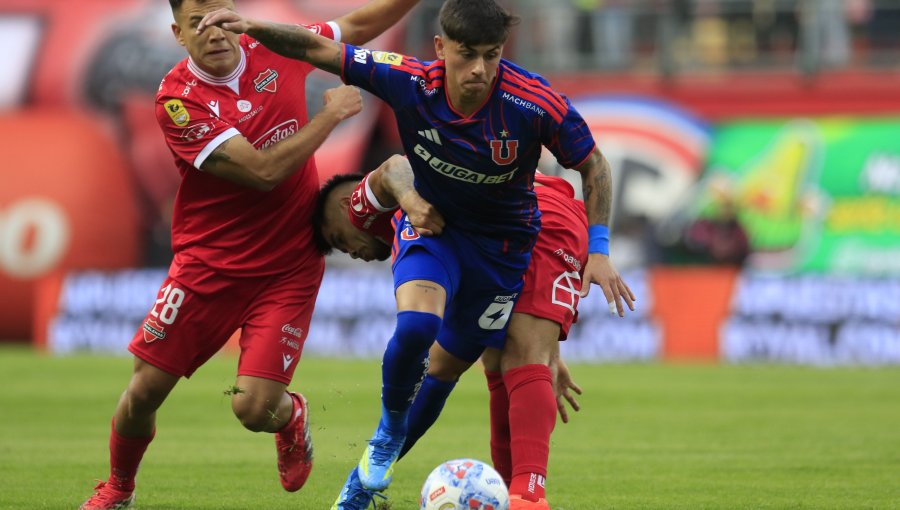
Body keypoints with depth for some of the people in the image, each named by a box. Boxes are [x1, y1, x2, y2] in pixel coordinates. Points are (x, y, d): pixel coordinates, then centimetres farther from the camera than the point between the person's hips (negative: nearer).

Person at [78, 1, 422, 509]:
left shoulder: (274, 50, -4)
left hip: (288, 269, 1)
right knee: (145, 390, -1)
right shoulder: (178, 99, -17)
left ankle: (291, 415, 26)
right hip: (208, 264, -1)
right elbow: (263, 171, -23)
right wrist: (332, 114, -15)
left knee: (255, 409, -12)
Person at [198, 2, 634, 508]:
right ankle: (388, 434, 0)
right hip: (430, 221, 0)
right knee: (416, 325, -28)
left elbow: (593, 165, -12)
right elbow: (319, 50, -18)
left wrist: (599, 250, -15)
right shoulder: (412, 83, -25)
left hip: (503, 240, 0)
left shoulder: (536, 103, -28)